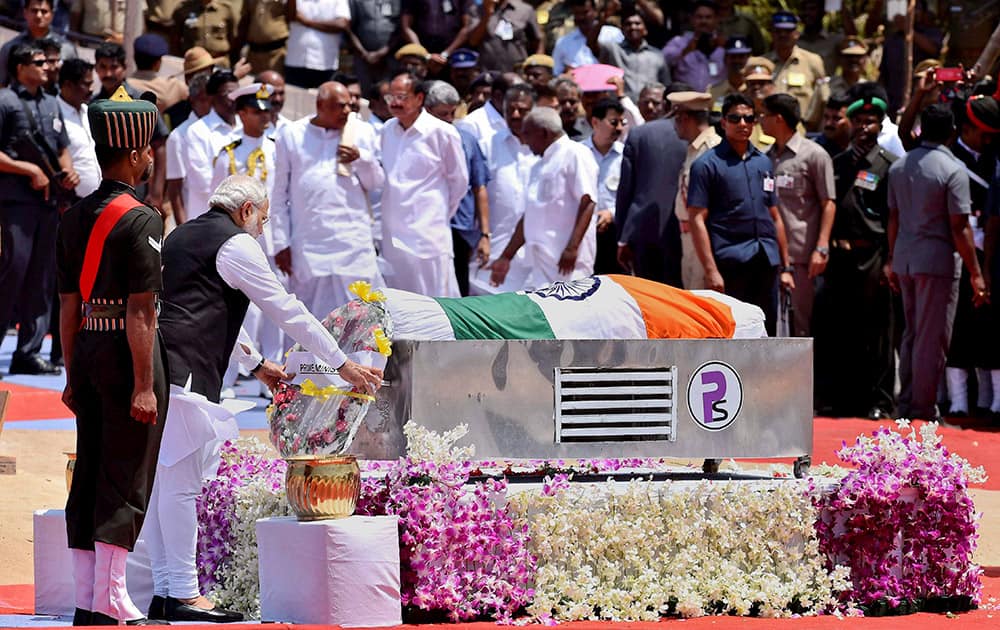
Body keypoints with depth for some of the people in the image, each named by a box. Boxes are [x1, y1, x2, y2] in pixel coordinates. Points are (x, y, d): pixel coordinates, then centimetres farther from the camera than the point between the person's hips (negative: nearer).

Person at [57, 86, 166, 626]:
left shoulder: (74, 219, 10)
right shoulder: (139, 220, -13)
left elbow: (68, 304, 13)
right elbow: (140, 310, -17)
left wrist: (74, 375, 17)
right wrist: (144, 385, -17)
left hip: (87, 351, 7)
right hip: (127, 353, -7)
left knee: (89, 476, 10)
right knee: (126, 479, -2)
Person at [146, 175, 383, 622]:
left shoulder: (182, 237, 25)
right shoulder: (236, 245, -2)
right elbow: (287, 311, 0)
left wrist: (254, 363, 43)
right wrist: (342, 364, 7)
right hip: (182, 375, -9)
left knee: (161, 481, 10)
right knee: (181, 482, -8)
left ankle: (164, 592, 12)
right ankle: (183, 595, -8)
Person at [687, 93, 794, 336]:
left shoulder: (763, 162, 17)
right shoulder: (707, 164, -1)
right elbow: (697, 220, -7)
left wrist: (785, 266, 16)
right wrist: (710, 270, -15)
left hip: (766, 262, 6)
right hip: (729, 265, -6)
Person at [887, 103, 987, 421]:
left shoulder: (899, 167, 7)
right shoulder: (952, 171, -13)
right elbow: (960, 228, -14)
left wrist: (892, 261, 22)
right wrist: (975, 273, -10)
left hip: (905, 260, 6)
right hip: (937, 262, -6)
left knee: (911, 334, 17)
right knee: (933, 338, -1)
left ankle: (906, 404, 20)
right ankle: (923, 409, 1)